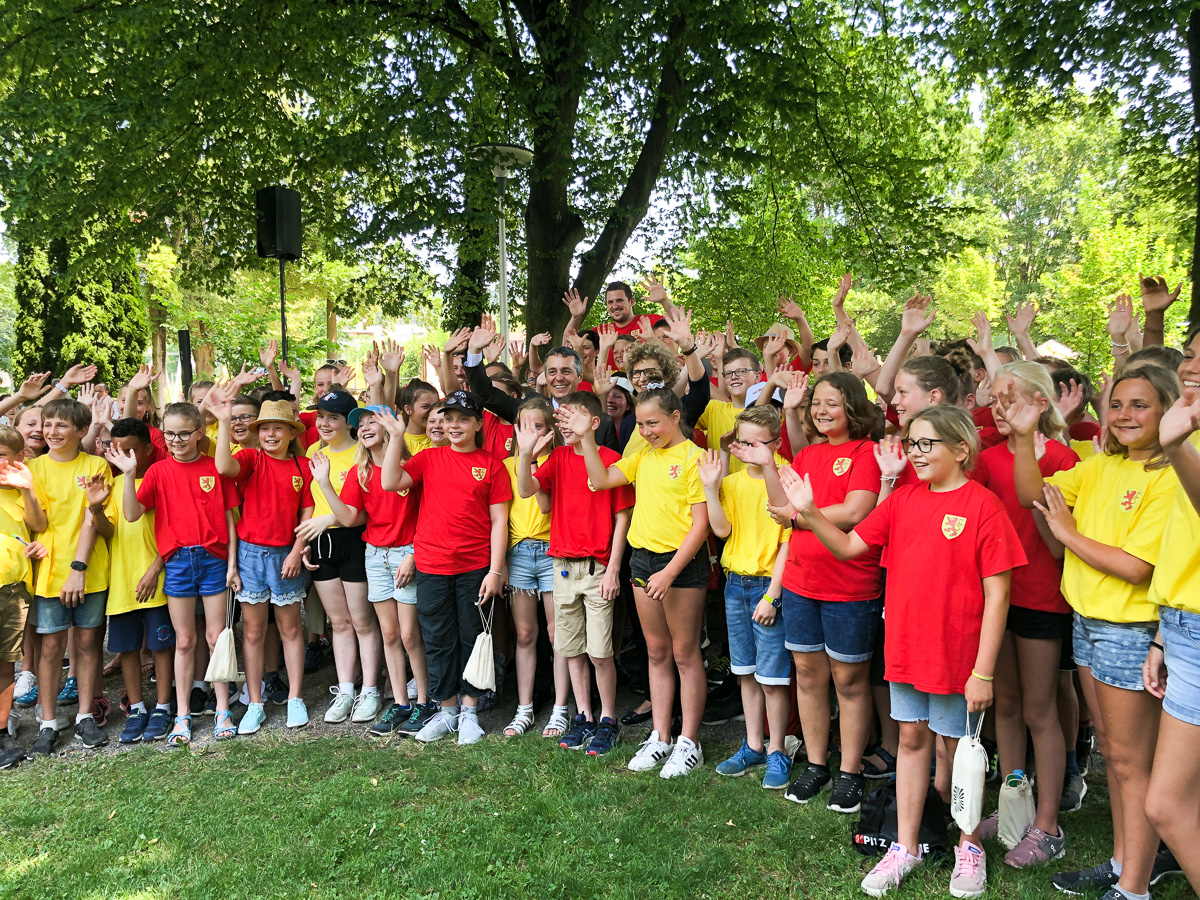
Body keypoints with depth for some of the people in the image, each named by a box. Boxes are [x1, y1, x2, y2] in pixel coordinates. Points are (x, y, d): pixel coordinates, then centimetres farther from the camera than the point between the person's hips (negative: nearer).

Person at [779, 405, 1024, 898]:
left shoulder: (982, 505, -13)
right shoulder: (903, 498, 3)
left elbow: (997, 595, -13)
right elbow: (849, 546, 5)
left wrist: (983, 671, -14)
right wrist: (810, 513, -13)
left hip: (956, 653, -4)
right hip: (905, 647, 5)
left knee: (959, 745, 11)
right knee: (912, 738, 15)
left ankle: (969, 846, 33)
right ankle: (904, 846, 28)